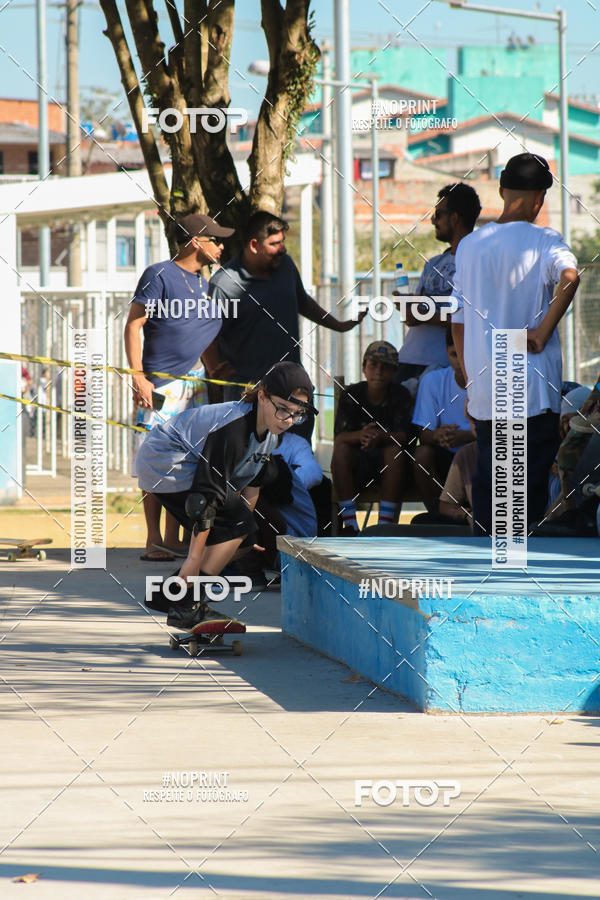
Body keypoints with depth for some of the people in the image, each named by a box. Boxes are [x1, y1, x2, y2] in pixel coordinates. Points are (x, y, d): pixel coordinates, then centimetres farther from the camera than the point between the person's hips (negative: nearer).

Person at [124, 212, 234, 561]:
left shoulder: (204, 283, 17)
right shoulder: (159, 275, -5)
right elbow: (133, 326, -9)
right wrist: (139, 378, -16)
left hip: (194, 381, 7)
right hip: (161, 384, -7)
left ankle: (174, 538, 11)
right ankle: (154, 541, -3)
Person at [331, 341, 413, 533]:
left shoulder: (400, 395, -3)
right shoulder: (351, 395, -2)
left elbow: (403, 435, -18)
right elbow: (340, 436, -15)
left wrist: (380, 437, -41)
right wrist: (360, 435, -40)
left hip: (388, 467, -1)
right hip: (357, 465, 1)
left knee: (395, 448, -32)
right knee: (341, 449, -29)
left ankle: (386, 522, -35)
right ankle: (349, 524, -31)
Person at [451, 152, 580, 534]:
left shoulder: (469, 245, 8)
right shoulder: (543, 241, -7)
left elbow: (458, 320, 12)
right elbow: (569, 277, -29)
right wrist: (543, 331, -19)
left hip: (483, 388, 4)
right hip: (533, 387, -4)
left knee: (487, 478, 11)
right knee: (532, 482, 1)